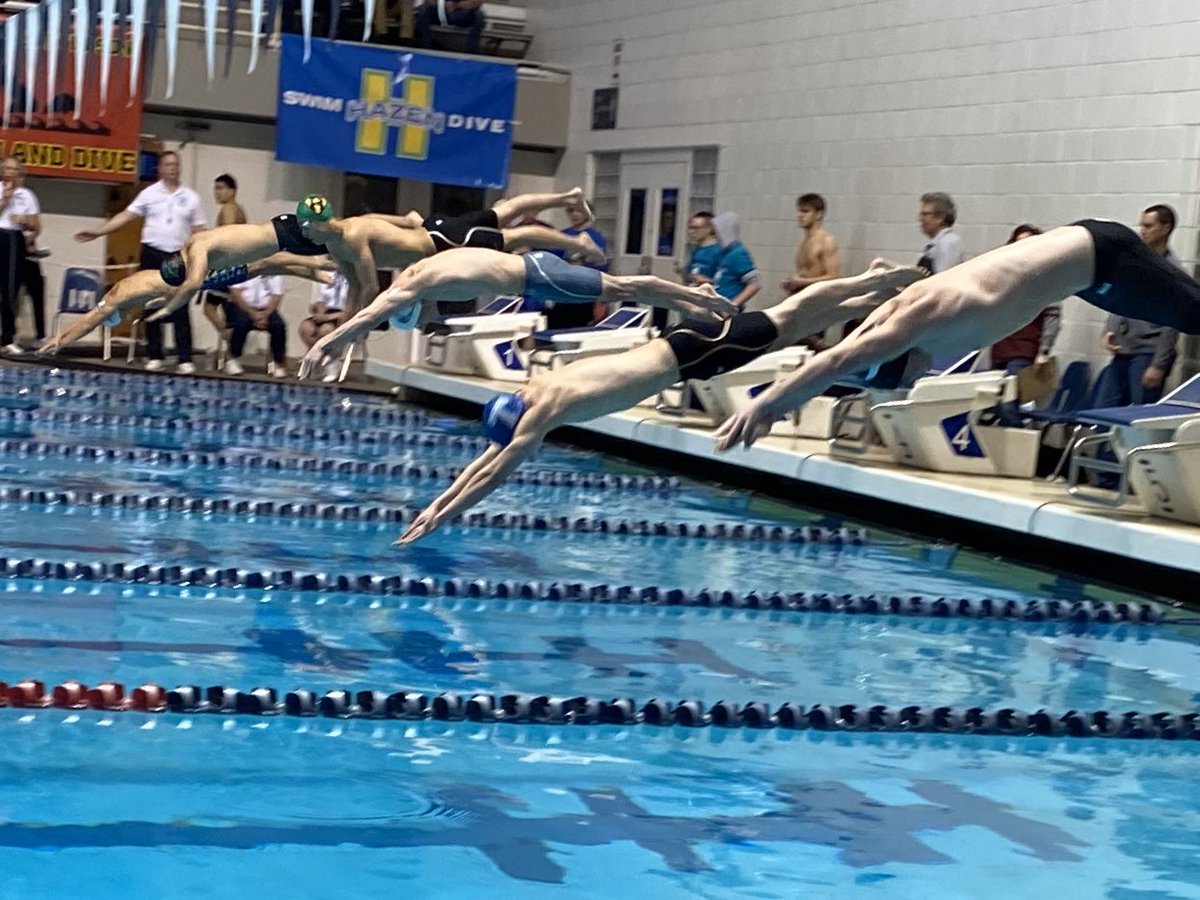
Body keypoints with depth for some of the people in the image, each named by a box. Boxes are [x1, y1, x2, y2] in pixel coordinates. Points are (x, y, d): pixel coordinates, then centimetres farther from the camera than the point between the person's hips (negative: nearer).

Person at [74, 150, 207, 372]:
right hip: (152, 255, 1)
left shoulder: (191, 197, 5)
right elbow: (125, 216, 2)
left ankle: (185, 359, -7)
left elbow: (199, 231, 6)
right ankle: (154, 356, 11)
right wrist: (97, 232, -5)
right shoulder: (149, 194, 4)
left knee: (180, 310, -6)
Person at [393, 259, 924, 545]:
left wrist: (440, 517, -20)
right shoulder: (533, 392, 1)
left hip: (692, 352, -6)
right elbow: (488, 457, 9)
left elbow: (495, 472, -23)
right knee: (790, 326, 14)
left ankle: (876, 281, 16)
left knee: (787, 322, 4)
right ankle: (879, 287, 25)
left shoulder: (546, 406, -23)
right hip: (685, 345, 6)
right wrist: (439, 502, 5)